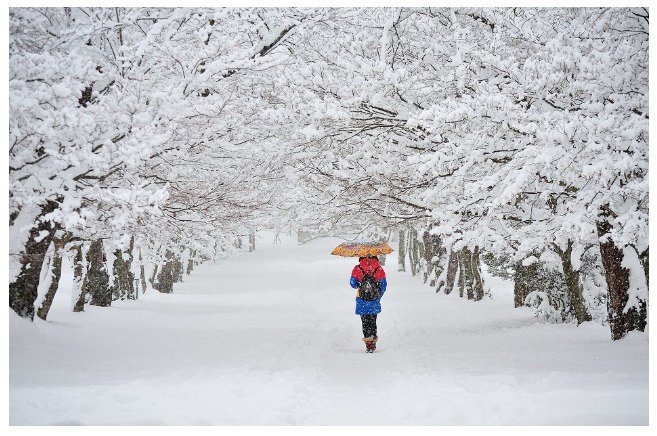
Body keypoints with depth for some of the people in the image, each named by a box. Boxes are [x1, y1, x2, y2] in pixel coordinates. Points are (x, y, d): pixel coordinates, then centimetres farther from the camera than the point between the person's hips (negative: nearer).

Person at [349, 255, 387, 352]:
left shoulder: (357, 269, -6)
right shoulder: (379, 269, -3)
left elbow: (353, 283, -5)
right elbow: (383, 284, -1)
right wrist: (378, 296, 10)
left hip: (362, 300, -2)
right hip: (375, 301, 2)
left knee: (365, 322, 5)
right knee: (373, 321, 16)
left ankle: (368, 345, -5)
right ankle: (373, 343, 17)